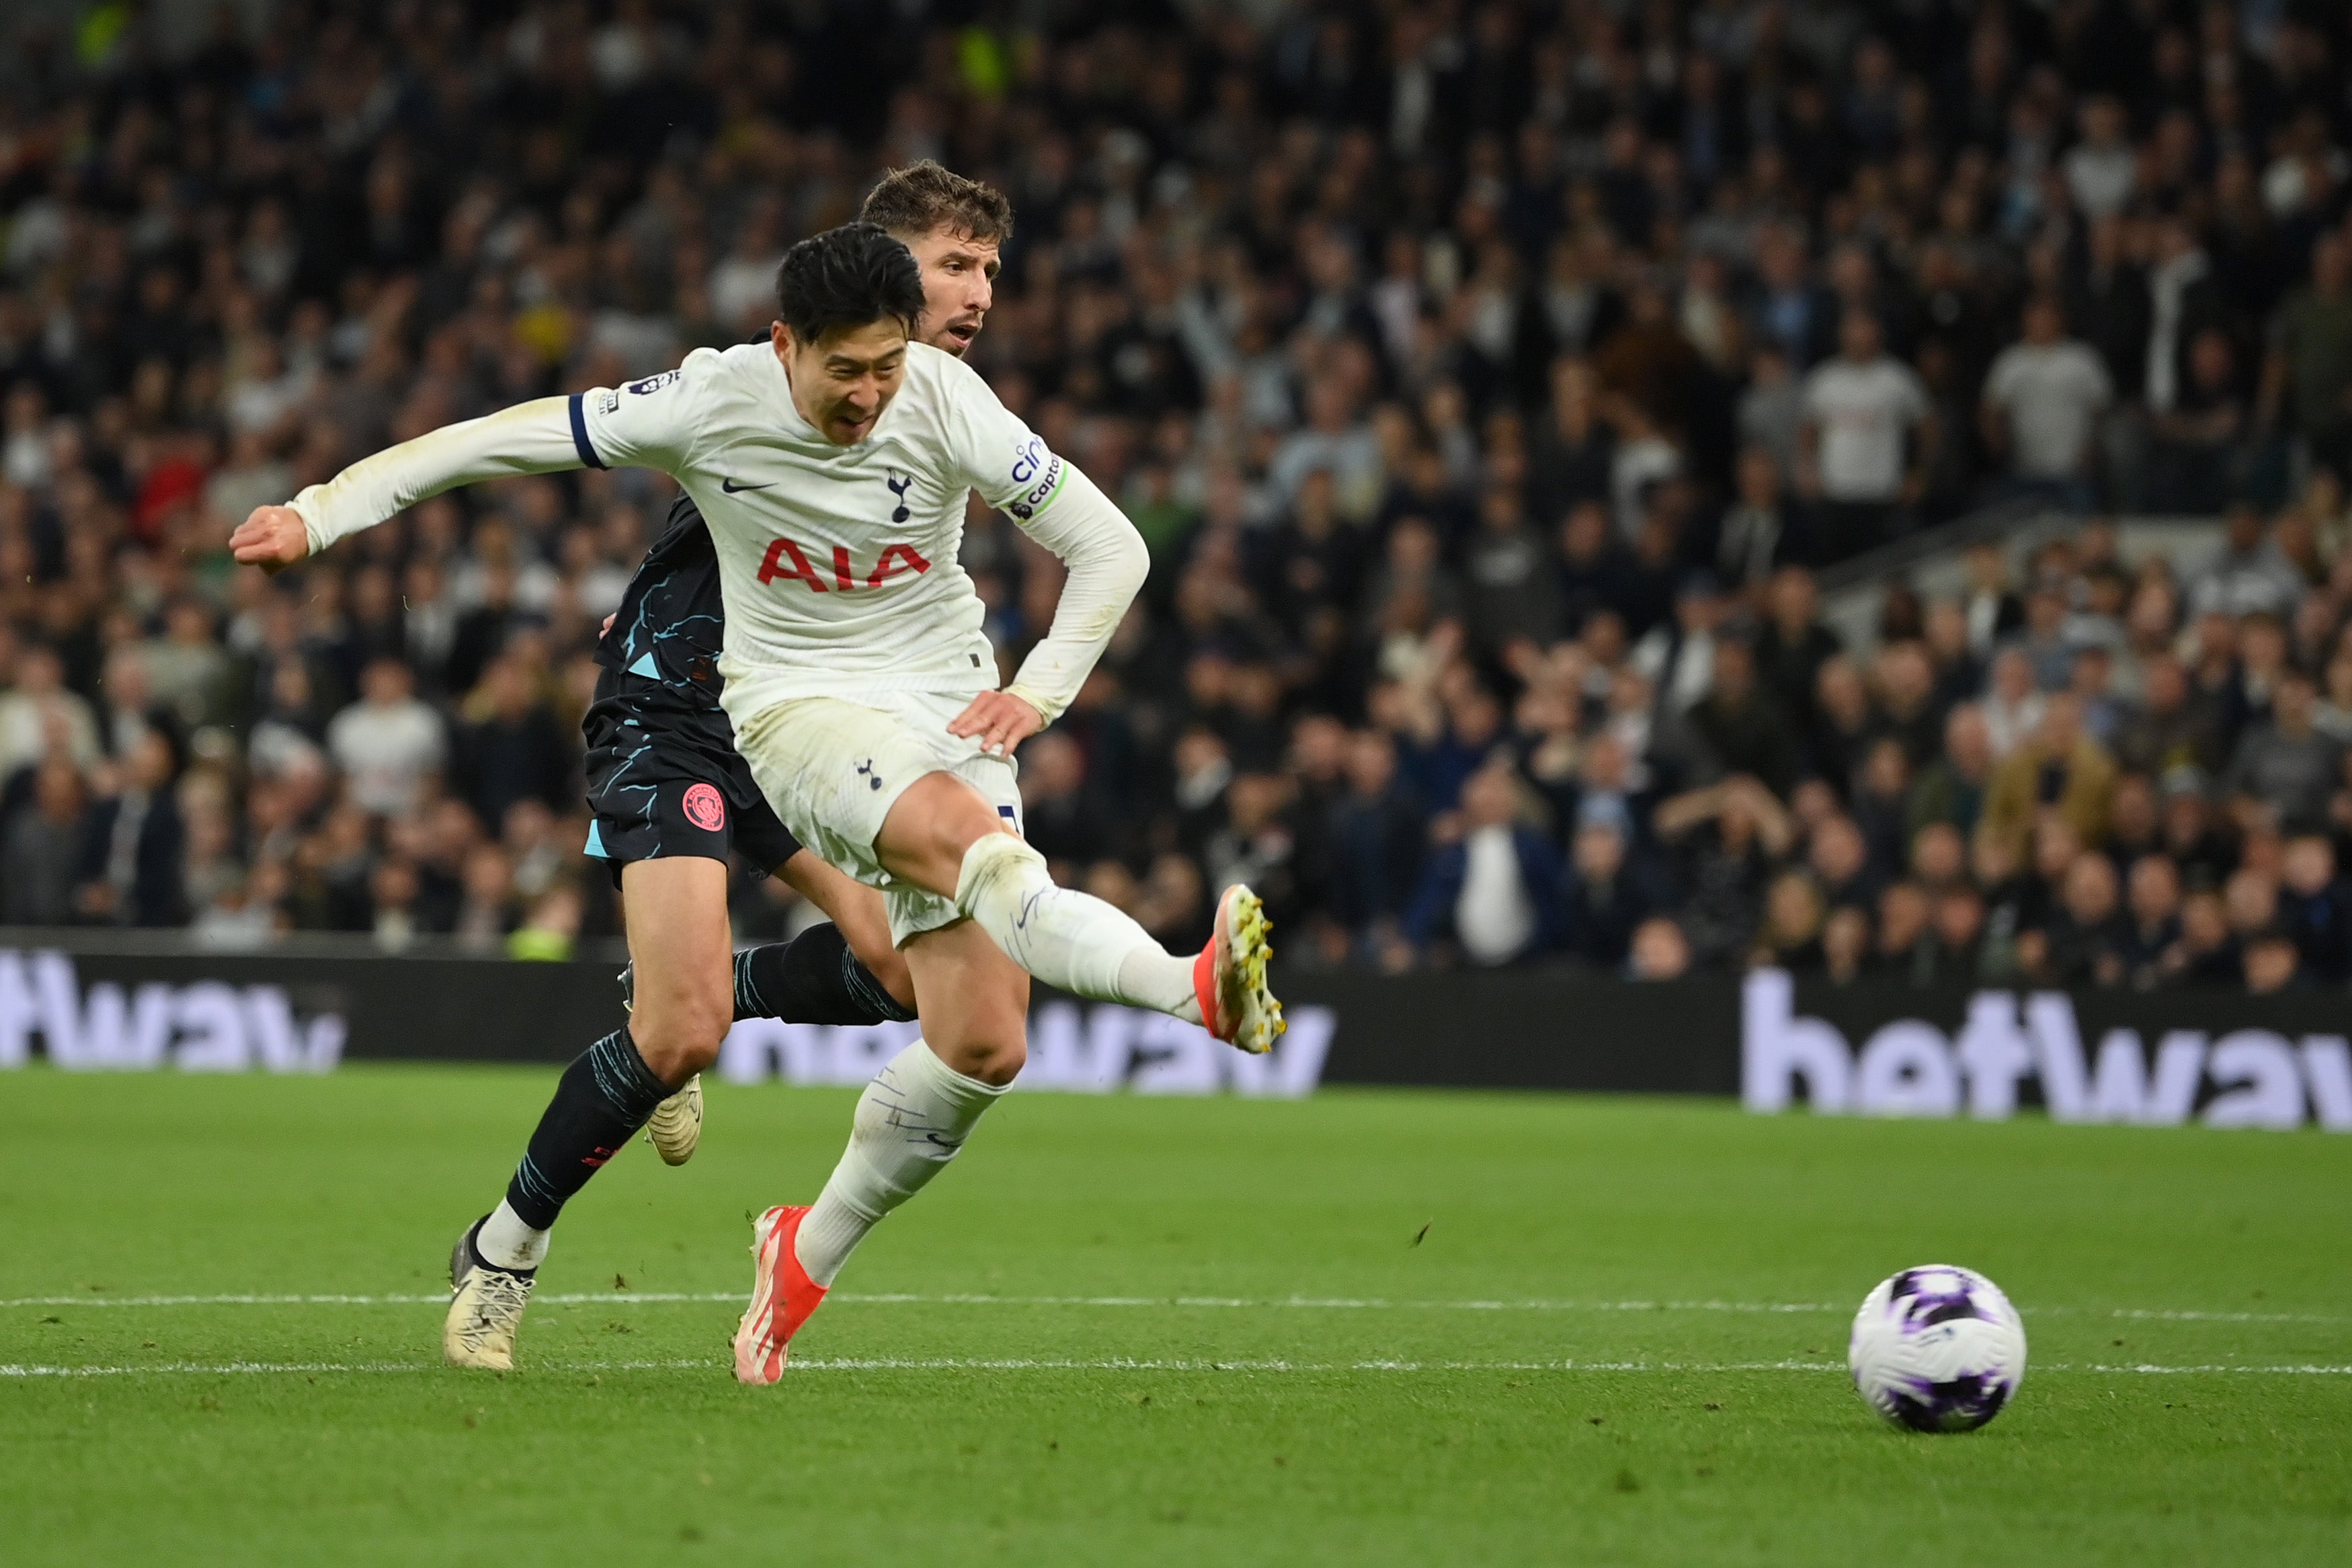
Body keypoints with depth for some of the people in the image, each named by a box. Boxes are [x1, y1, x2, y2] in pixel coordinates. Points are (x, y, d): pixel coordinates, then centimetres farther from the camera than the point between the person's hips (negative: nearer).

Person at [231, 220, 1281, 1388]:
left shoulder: (945, 401, -11)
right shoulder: (711, 403, -13)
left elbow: (1109, 548, -4)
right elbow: (508, 440, -5)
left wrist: (1037, 691, -14)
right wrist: (322, 512, -6)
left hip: (947, 707, 3)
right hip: (801, 709, -3)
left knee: (984, 1046, -7)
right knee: (971, 841, -37)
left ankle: (808, 1252, 14)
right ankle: (1194, 987, -57)